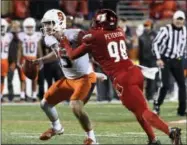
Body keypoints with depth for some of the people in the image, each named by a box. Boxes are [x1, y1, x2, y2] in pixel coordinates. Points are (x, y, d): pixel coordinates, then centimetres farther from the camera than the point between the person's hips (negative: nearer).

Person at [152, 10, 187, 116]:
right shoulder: (166, 30, -13)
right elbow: (156, 43, -12)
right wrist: (158, 59, -18)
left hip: (177, 61, 5)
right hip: (165, 60, -5)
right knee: (165, 85, -13)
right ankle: (157, 104, 9)